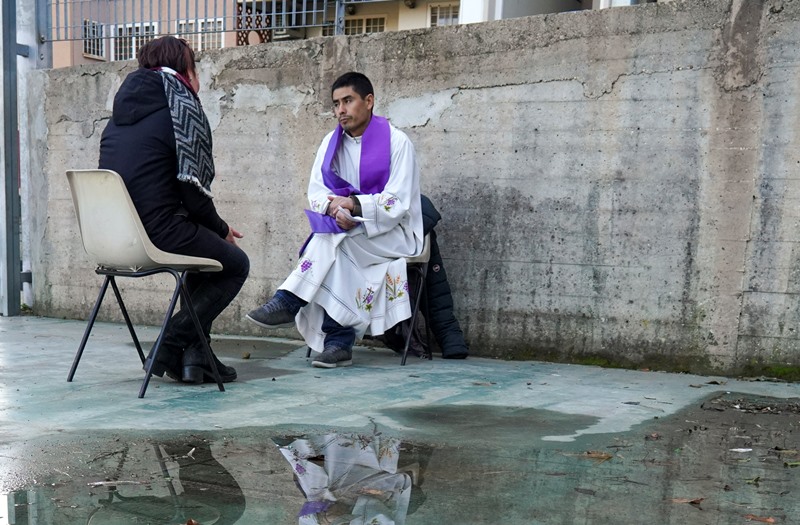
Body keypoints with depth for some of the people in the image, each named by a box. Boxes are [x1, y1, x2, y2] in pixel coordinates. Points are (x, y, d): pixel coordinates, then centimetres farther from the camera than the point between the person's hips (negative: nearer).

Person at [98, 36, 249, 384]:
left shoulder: (121, 115, 17)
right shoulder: (182, 109, -6)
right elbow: (193, 189, -11)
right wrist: (222, 230, 6)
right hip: (158, 233, -8)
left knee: (203, 247, 29)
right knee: (235, 264, 14)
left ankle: (195, 355, 21)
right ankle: (172, 344, 3)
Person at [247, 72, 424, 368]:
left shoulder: (396, 142, -7)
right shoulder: (332, 142, 10)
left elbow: (398, 204, -14)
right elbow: (316, 192, 3)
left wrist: (355, 204, -27)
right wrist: (334, 208, -20)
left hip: (391, 233, -4)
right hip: (347, 233, 4)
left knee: (333, 237, -32)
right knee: (335, 257, -31)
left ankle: (289, 302, -28)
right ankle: (339, 341, -32)